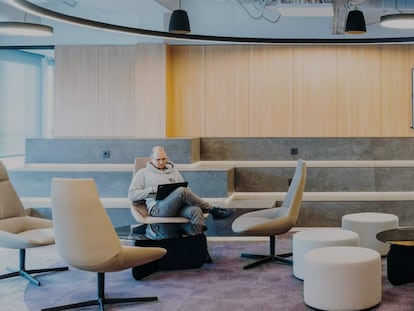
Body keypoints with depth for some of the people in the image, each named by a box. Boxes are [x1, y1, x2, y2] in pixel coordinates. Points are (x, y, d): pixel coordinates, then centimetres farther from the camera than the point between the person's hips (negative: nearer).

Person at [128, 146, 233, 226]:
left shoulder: (173, 171, 28)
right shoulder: (143, 173, 17)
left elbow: (186, 190, 25)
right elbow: (132, 195, 7)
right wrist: (153, 189, -6)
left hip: (177, 206, 4)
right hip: (158, 208, -4)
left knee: (195, 210, -33)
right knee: (181, 191, -33)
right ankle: (213, 210, -20)